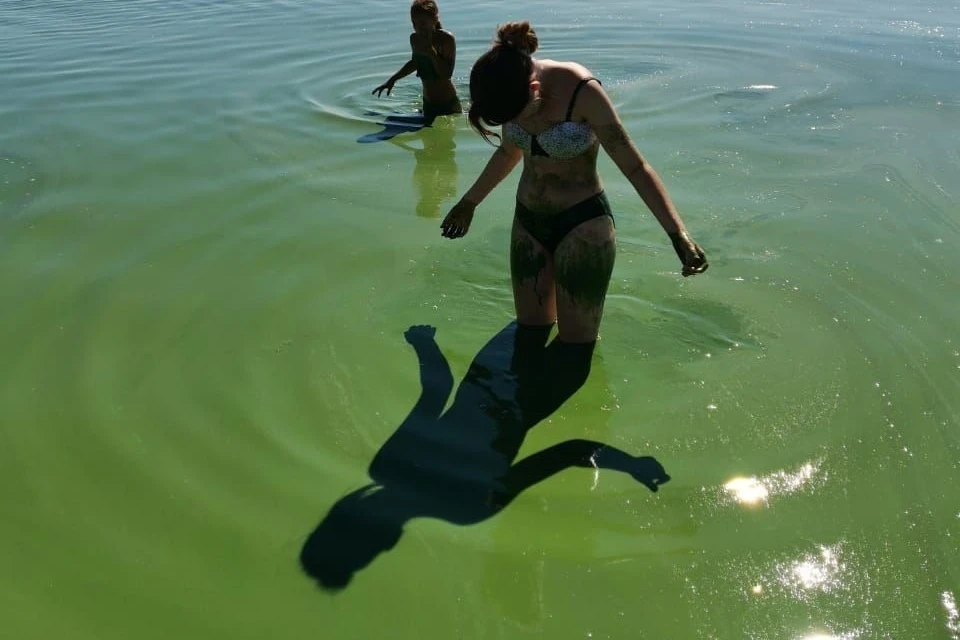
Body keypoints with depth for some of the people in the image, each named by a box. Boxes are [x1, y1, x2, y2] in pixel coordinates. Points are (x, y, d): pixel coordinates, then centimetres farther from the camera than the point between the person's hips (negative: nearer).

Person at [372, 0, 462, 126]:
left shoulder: (447, 39, -21)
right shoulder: (415, 38, -1)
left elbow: (447, 74, -29)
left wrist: (431, 50, -32)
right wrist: (392, 80, 17)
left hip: (448, 103, -6)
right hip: (428, 103, 7)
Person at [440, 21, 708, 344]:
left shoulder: (581, 91, -25)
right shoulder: (512, 87, -7)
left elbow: (634, 166, -21)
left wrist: (679, 235, -30)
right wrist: (469, 203, 26)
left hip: (582, 225, -5)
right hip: (528, 221, 6)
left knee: (575, 341, 0)